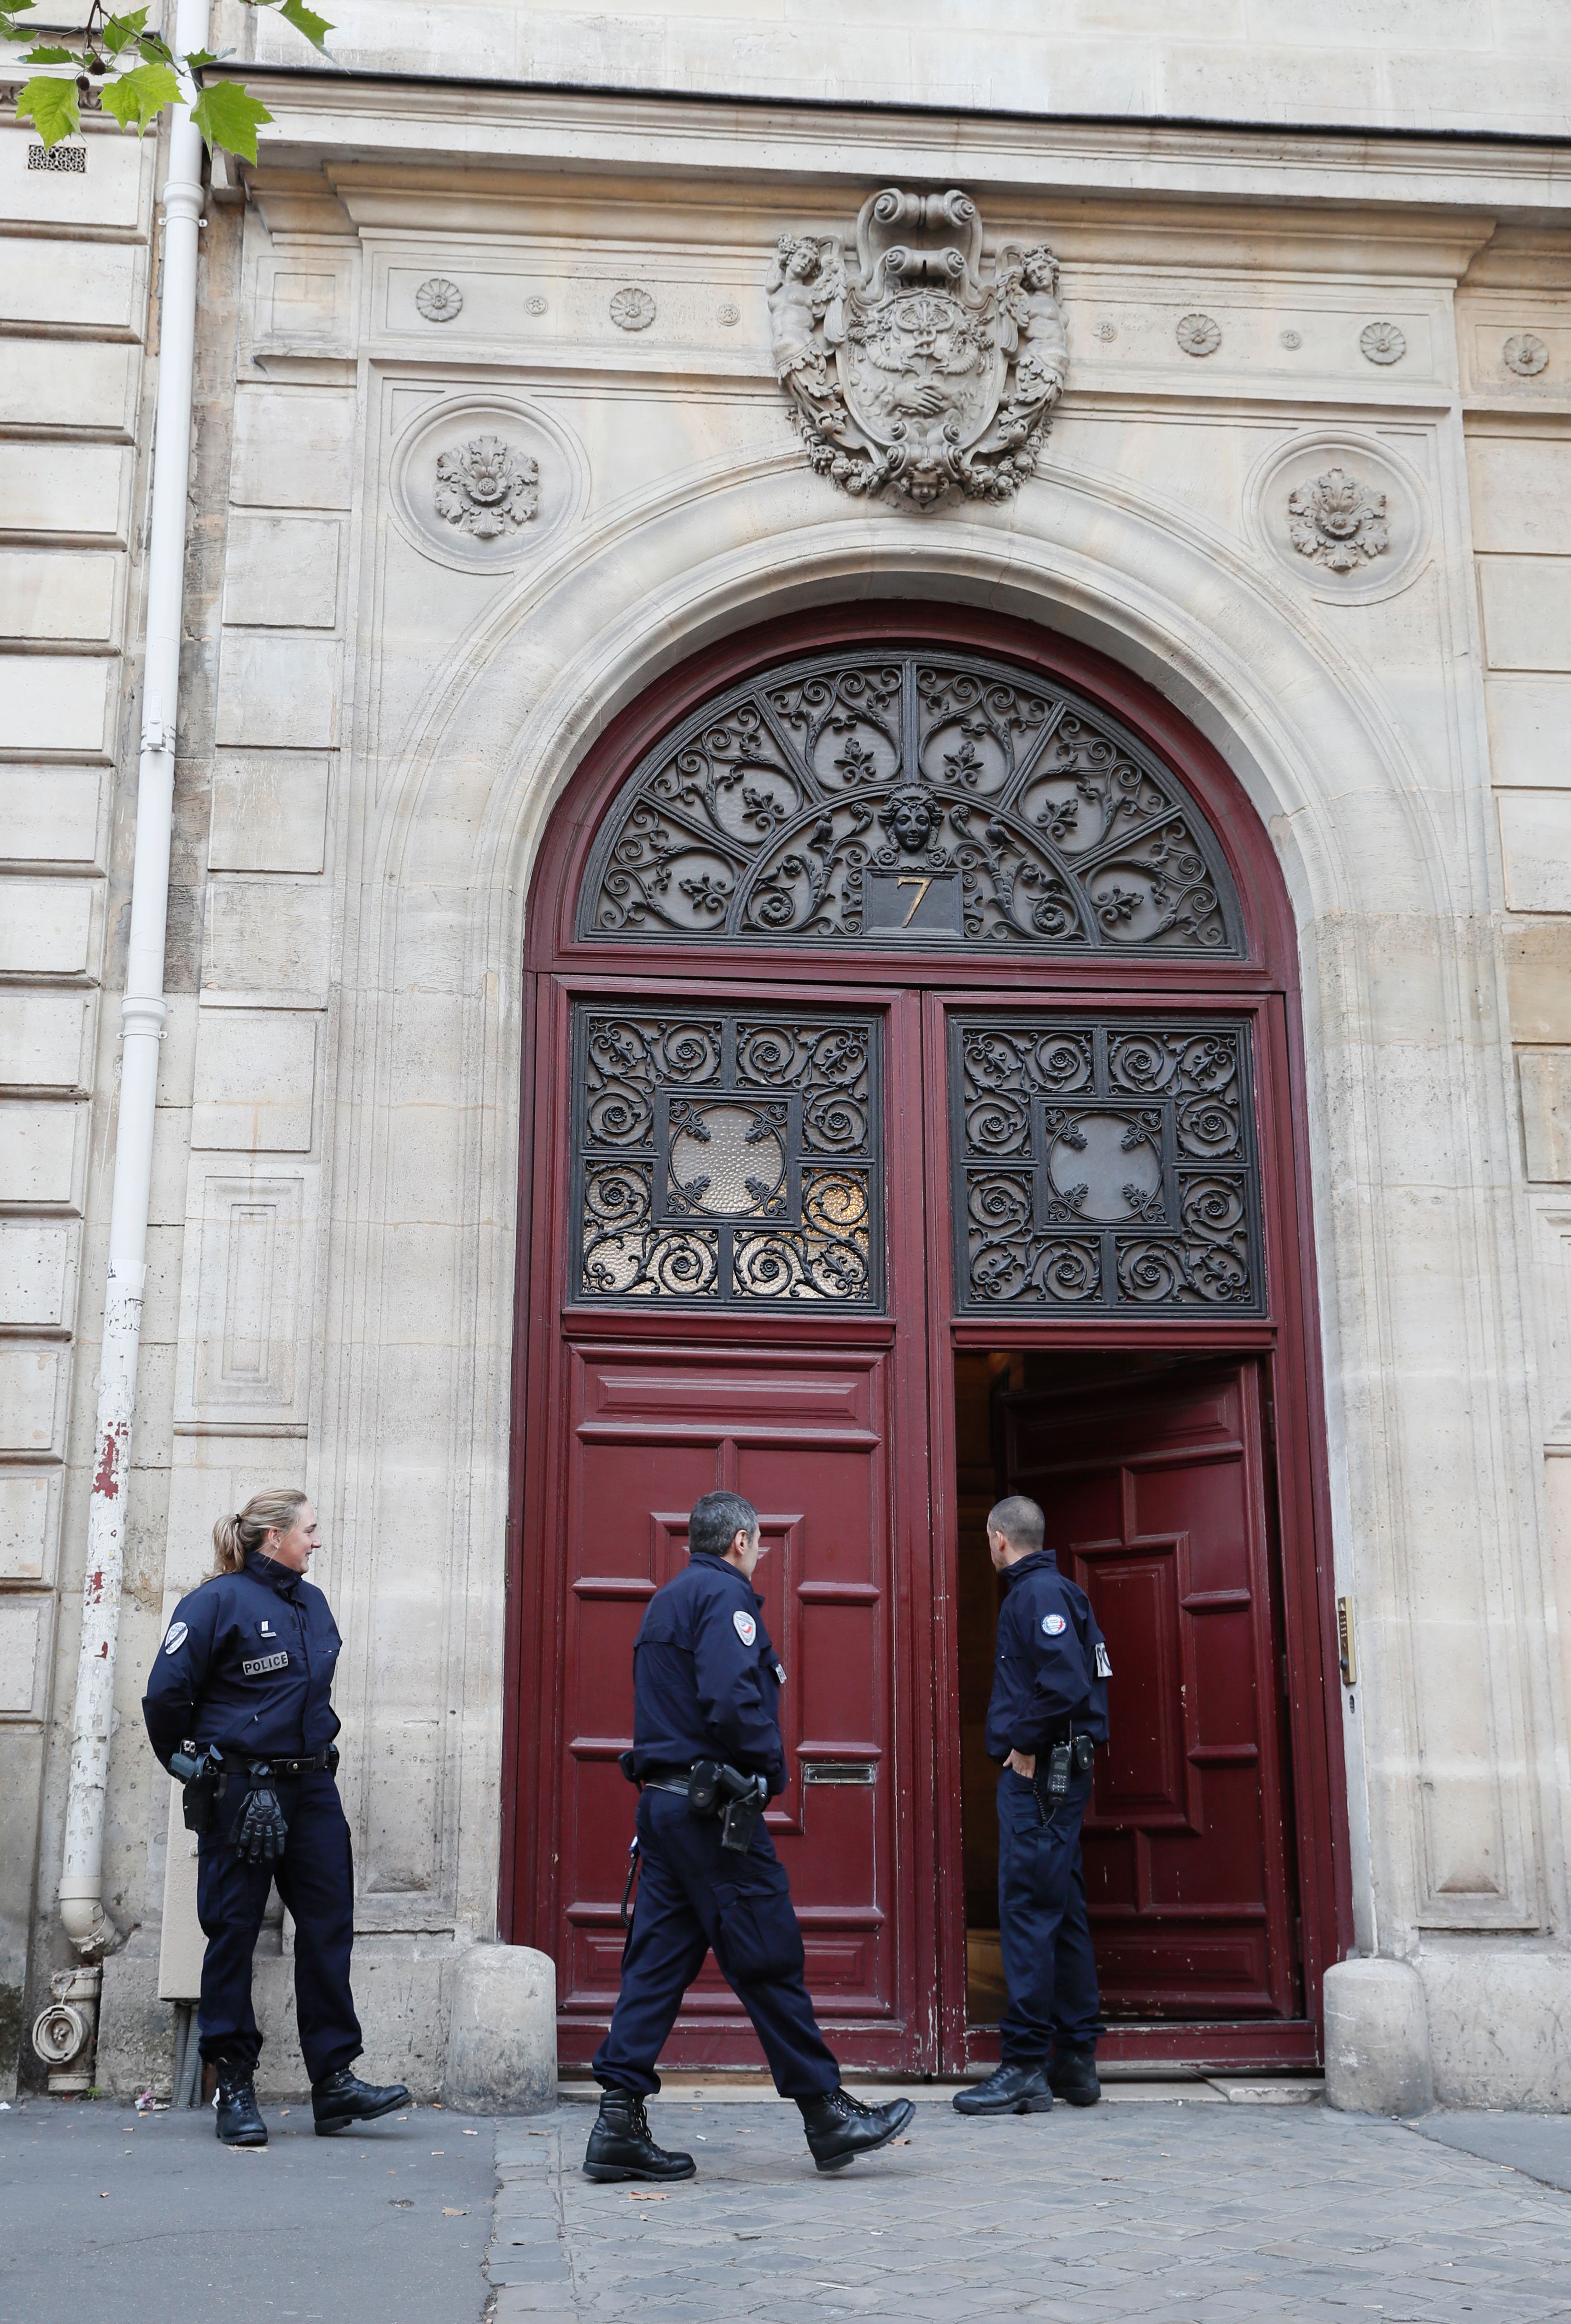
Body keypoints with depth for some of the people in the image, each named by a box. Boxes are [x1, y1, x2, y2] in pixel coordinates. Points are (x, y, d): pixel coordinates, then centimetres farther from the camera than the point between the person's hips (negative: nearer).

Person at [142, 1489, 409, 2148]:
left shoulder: (311, 1603, 12)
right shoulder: (219, 1602, -9)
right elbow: (167, 1694, -8)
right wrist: (193, 1765, 3)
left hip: (310, 1789, 6)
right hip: (240, 1791, -6)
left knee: (328, 1927, 4)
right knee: (234, 1932, 2)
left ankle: (334, 2081, 10)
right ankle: (234, 2085, 12)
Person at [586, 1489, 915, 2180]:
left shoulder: (664, 1601, 20)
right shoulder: (726, 1594, -10)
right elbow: (732, 1700, -23)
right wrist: (772, 1767, -9)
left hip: (663, 1803, 9)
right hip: (714, 1806, -9)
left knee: (657, 1962, 7)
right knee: (770, 1961, -2)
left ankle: (619, 2122, 4)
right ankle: (826, 2113, 5)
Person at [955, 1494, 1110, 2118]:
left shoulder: (1038, 1591, -12)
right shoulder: (1049, 1589, 18)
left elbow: (1066, 1681, -26)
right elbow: (1082, 1677, 20)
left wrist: (1027, 1745, -16)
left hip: (1038, 1776, -11)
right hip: (1055, 1776, 11)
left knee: (1027, 1910, -9)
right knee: (1061, 1913, 12)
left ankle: (1026, 2067, -8)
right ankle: (1076, 2062, 18)